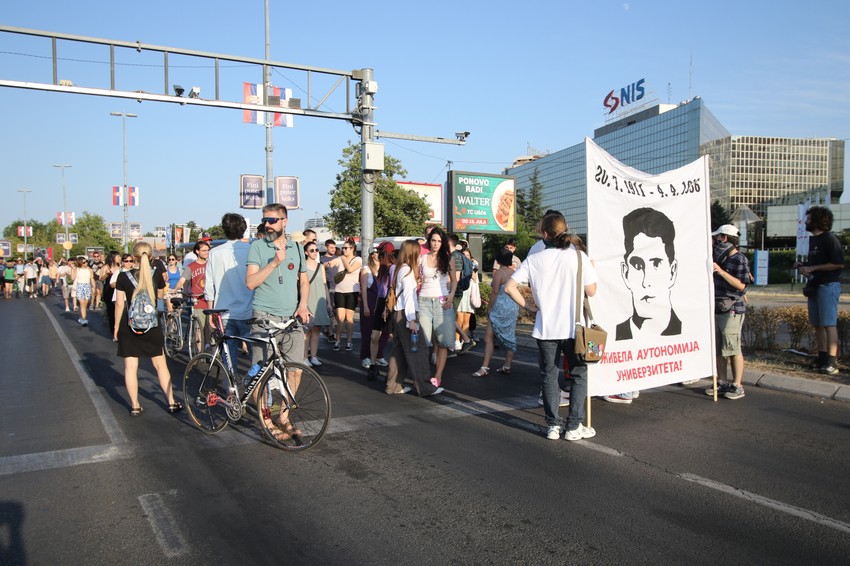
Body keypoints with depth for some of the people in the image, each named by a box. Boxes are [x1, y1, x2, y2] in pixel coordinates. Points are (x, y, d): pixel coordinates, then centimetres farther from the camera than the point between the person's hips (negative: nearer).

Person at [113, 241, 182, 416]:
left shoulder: (124, 276, -7)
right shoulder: (156, 274, -3)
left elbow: (119, 304, -5)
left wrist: (116, 326, 4)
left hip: (129, 326, -1)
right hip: (152, 326, 1)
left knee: (131, 367, 6)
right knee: (160, 365, 9)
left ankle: (135, 406, 11)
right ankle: (171, 403, 12)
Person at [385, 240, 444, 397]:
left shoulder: (399, 269, 15)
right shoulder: (408, 270, -12)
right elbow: (408, 295, -17)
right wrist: (411, 320, -19)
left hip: (398, 314, 10)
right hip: (405, 315, -10)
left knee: (399, 351, 12)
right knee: (418, 351, -6)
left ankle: (394, 386, 17)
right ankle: (425, 388, -3)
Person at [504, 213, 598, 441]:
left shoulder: (534, 259, -1)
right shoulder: (578, 256, -5)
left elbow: (510, 287, -6)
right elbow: (591, 291, -3)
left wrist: (528, 306, 4)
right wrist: (590, 269, 13)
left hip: (545, 327, 1)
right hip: (573, 326, -1)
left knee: (549, 375, 12)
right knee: (578, 375, 12)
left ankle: (553, 425, 15)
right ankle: (574, 426, 12)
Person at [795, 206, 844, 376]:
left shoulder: (830, 239, -12)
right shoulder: (812, 240, 16)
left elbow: (839, 264, -18)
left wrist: (812, 268, -18)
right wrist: (803, 265, 8)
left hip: (828, 286, -9)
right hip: (814, 286, 9)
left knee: (829, 324, -8)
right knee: (817, 324, 9)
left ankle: (832, 362, -6)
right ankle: (822, 358, 15)